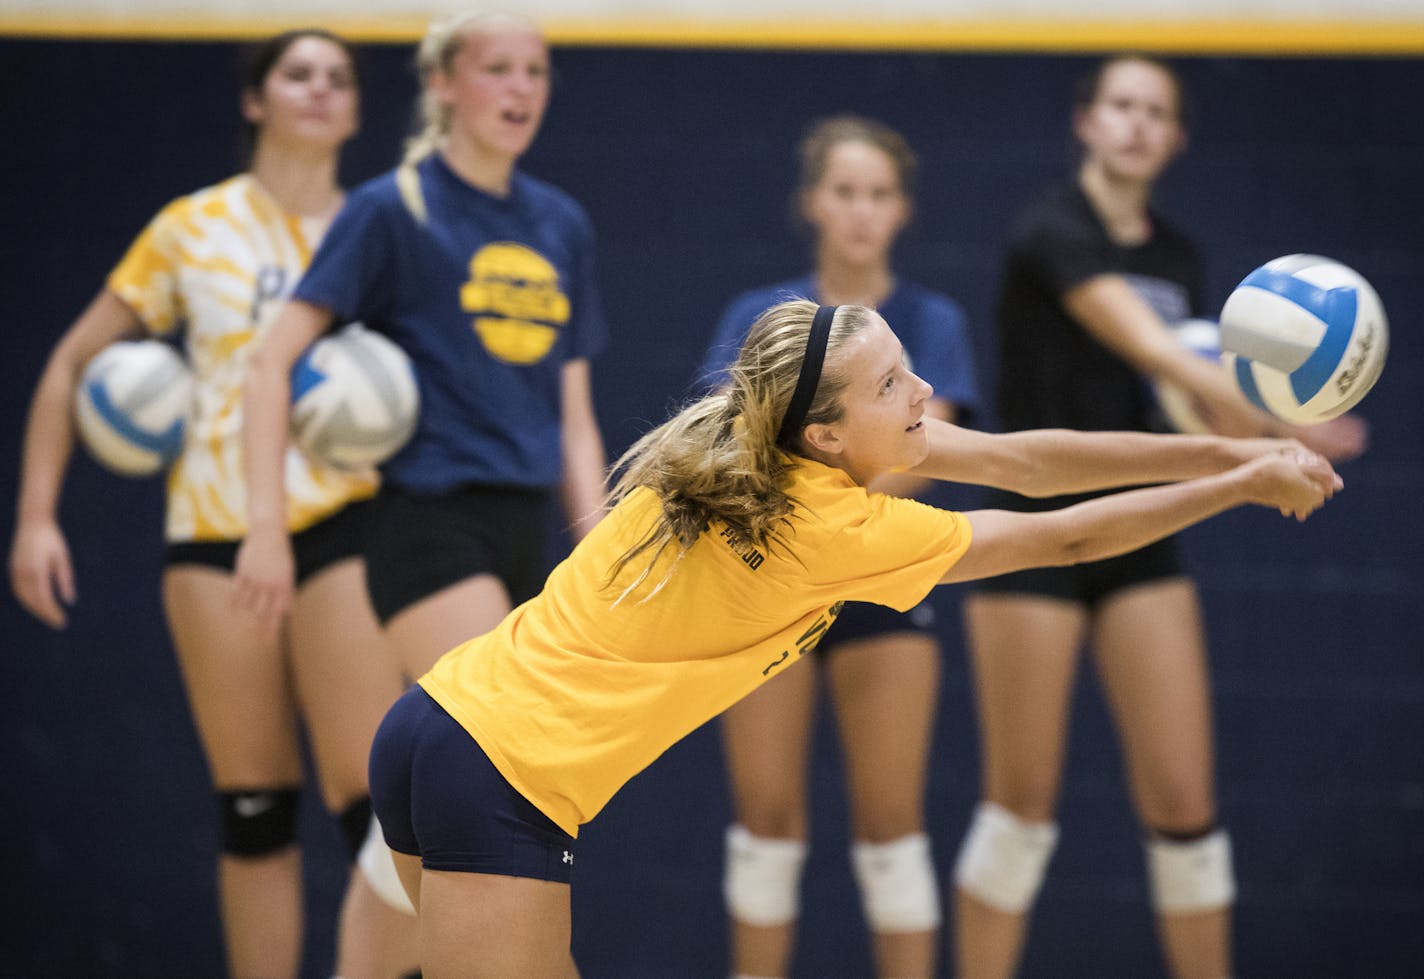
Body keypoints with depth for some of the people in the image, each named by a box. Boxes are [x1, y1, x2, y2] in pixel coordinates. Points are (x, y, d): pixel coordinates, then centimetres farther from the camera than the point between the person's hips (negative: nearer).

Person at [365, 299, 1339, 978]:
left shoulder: (783, 446, 3)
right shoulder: (825, 526, -19)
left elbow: (1016, 457, 5)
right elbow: (1066, 538, -12)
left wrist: (1228, 449, 2)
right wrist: (1245, 487, -4)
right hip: (498, 774, -9)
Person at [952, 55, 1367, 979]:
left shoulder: (1179, 257, 11)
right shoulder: (1053, 229, -11)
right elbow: (1147, 345, -27)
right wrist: (1277, 415, -41)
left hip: (1140, 539, 5)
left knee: (1183, 796, 0)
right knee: (1023, 799, 0)